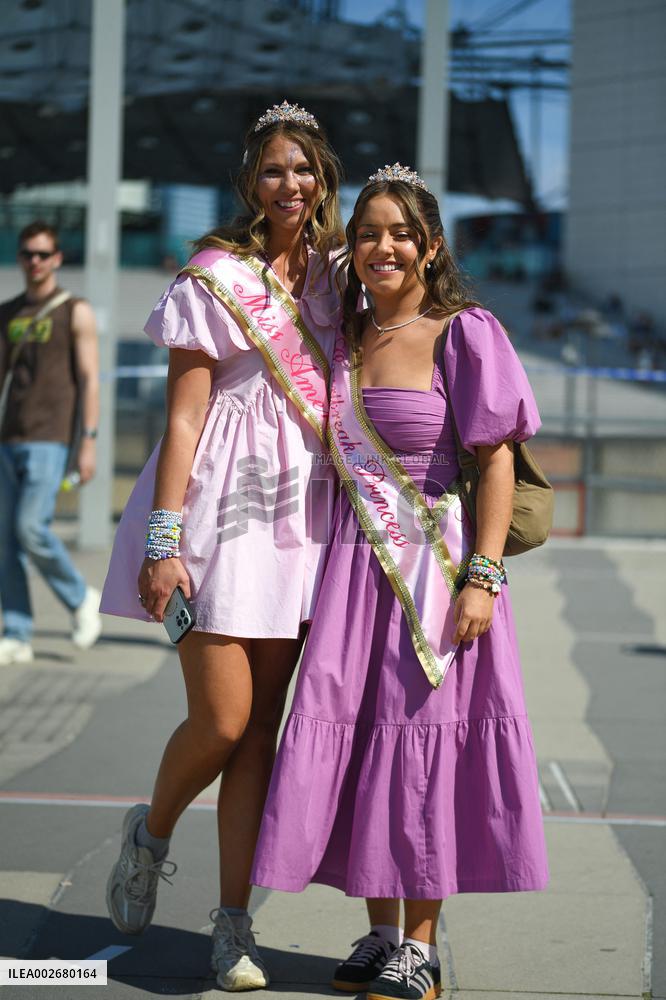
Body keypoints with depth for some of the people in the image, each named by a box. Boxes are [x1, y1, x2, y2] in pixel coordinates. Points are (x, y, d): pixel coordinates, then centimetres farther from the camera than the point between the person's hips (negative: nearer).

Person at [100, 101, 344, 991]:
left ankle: (234, 925, 9)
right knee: (220, 722, -7)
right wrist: (163, 537, -13)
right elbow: (184, 415, -6)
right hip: (224, 506, -5)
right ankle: (150, 835, 25)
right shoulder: (216, 277, -3)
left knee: (260, 727, 4)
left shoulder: (329, 275, 14)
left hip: (302, 511, 5)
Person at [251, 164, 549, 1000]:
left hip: (436, 567, -5)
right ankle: (379, 932, 17)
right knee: (351, 734, 4)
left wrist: (482, 576, -15)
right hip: (354, 564, 5)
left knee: (424, 738, -1)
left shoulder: (463, 336, -5)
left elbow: (496, 461, -8)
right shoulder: (343, 341, 11)